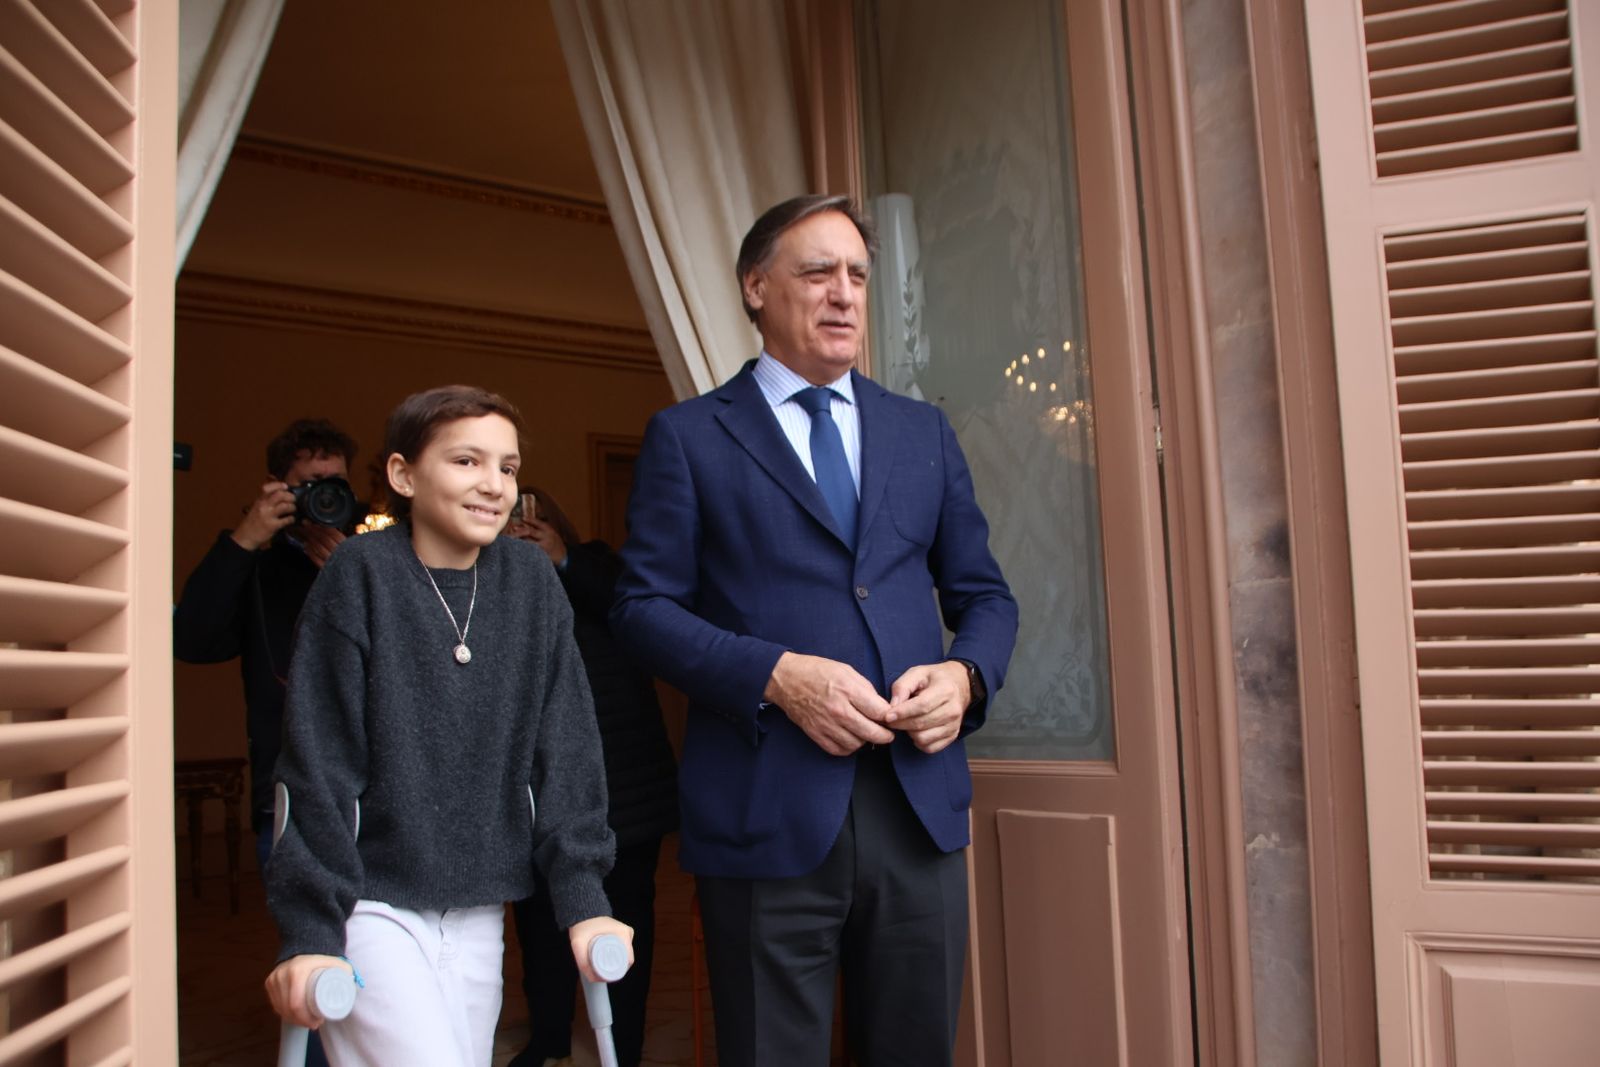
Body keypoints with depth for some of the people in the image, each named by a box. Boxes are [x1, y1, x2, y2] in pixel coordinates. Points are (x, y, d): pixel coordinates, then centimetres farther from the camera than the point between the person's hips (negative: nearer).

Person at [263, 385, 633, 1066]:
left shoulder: (531, 581, 1)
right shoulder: (361, 576, -9)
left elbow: (564, 752, 1)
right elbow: (316, 767, -9)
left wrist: (583, 901, -3)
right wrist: (310, 932, -11)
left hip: (478, 915, 4)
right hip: (372, 906, -4)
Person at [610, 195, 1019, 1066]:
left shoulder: (924, 432, 14)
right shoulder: (687, 436, 3)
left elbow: (984, 594, 15)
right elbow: (643, 606, -3)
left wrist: (965, 675, -6)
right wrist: (776, 674, -17)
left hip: (917, 805, 4)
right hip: (767, 813, -3)